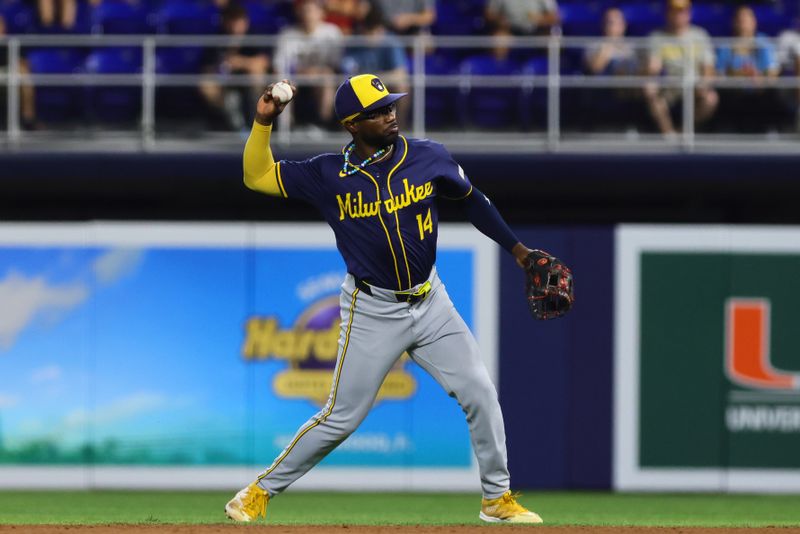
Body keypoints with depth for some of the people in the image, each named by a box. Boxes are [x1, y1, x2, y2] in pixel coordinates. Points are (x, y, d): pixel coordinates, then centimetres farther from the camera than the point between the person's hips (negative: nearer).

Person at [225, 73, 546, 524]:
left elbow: (472, 200, 10)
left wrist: (517, 248, 11)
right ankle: (261, 492, 12)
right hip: (372, 313, -3)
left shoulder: (429, 158, -5)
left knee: (481, 394, -1)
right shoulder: (330, 175, -8)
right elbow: (257, 177, -3)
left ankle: (498, 499, 15)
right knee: (341, 418, -2)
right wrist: (264, 122, -16)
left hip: (431, 304, 3)